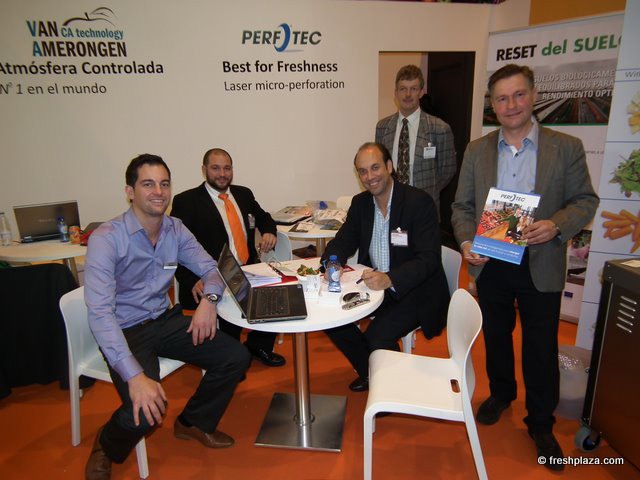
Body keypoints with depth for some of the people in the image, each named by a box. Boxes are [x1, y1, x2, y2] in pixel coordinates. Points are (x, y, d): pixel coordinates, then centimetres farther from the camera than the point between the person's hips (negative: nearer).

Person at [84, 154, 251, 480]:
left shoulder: (175, 230, -2)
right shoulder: (106, 238, -20)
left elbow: (211, 268, 6)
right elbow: (99, 313, -27)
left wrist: (209, 299, -19)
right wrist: (134, 376, -36)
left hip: (164, 321, 6)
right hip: (125, 331, -5)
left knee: (237, 358, -6)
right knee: (145, 412, -27)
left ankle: (194, 422, 20)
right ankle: (106, 448, 12)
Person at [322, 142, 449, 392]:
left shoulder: (419, 202, -17)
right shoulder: (360, 203, 3)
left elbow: (429, 258, -23)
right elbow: (342, 242, 5)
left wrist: (390, 279, -40)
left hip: (414, 291, -6)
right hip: (374, 285, 6)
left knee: (377, 335, -25)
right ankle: (369, 373, 18)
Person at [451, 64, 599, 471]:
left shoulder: (566, 147, -3)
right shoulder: (476, 151, 2)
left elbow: (586, 201, 0)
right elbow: (462, 205, 4)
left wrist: (557, 225, -20)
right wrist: (466, 241, -13)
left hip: (540, 266, -2)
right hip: (490, 265, 2)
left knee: (542, 348, 9)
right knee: (496, 336, 19)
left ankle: (541, 424, 30)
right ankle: (501, 393, 44)